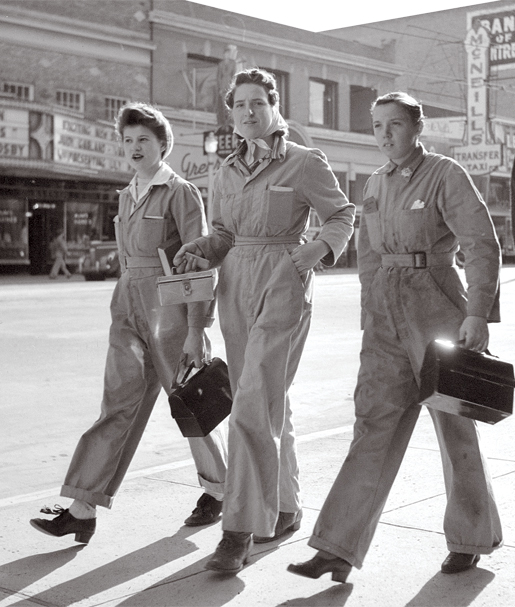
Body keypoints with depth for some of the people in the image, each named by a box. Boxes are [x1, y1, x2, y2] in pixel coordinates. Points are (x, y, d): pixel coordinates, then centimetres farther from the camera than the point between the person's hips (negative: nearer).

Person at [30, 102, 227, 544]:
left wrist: (196, 329, -16)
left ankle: (219, 490, 27)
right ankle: (83, 509, -3)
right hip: (130, 309, 6)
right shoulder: (127, 196, 14)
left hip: (171, 310, -6)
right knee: (118, 403, 0)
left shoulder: (181, 193, -7)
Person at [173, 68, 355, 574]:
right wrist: (197, 250, 0)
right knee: (269, 403, 14)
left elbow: (342, 214, 4)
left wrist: (319, 250, -13)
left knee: (254, 406, -14)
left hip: (283, 285, -6)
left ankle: (240, 531, -9)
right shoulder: (227, 170, 13)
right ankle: (284, 508, 29)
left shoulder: (305, 163, -3)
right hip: (235, 286, 6)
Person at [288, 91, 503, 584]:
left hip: (438, 310, -5)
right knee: (373, 423, -1)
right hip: (387, 315, 5)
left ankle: (471, 538, 26)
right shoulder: (374, 185, 12)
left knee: (454, 427, 7)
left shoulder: (446, 175, -7)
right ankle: (339, 548, -3)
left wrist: (477, 312, -21)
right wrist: (371, 317, 16)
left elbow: (482, 245, -13)